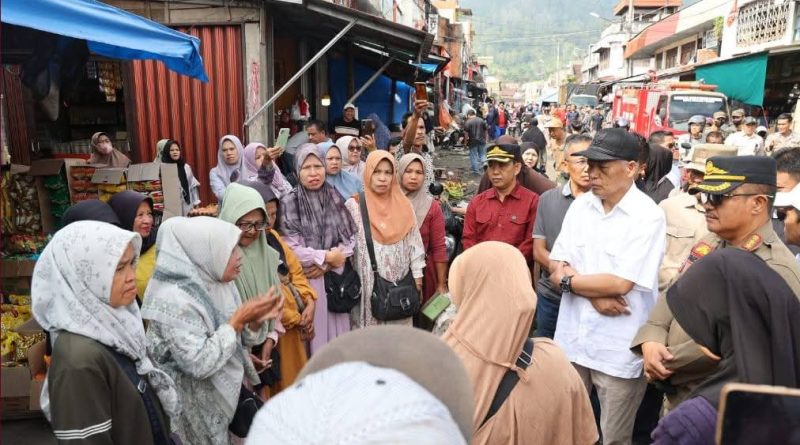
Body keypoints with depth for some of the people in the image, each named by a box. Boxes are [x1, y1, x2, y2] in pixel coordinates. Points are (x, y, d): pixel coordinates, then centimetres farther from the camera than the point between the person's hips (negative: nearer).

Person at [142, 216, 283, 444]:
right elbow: (199, 364, -29)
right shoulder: (173, 299, -25)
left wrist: (256, 321, -15)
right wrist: (238, 319, -25)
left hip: (226, 394, 7)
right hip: (194, 410, -7)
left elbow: (240, 339, 6)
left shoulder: (219, 283, -2)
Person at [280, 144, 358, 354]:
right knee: (315, 334, 1)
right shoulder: (289, 203, -4)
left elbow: (351, 237, 5)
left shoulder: (336, 199, 8)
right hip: (307, 280, -3)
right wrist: (326, 256, -8)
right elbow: (291, 249, -10)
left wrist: (327, 263, -8)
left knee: (338, 332, 7)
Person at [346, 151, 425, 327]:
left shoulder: (404, 205, 4)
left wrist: (417, 275, 5)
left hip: (400, 281, 3)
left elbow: (415, 241, 7)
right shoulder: (354, 206, -5)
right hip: (369, 283, -2)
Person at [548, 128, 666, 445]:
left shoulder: (647, 216, -14)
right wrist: (595, 293, -15)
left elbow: (620, 284, -20)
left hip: (619, 350, -5)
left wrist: (569, 279, -8)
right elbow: (557, 266, 0)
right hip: (572, 340, 5)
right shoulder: (580, 206, 3)